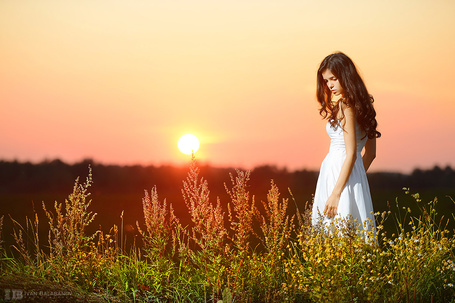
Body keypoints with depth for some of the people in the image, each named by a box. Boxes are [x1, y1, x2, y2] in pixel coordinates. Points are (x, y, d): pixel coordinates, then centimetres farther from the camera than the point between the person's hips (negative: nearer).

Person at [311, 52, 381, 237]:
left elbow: (351, 154, -18)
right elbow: (370, 153, 17)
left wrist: (336, 193, -18)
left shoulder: (345, 106, -13)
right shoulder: (362, 104, 13)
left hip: (341, 175, -9)